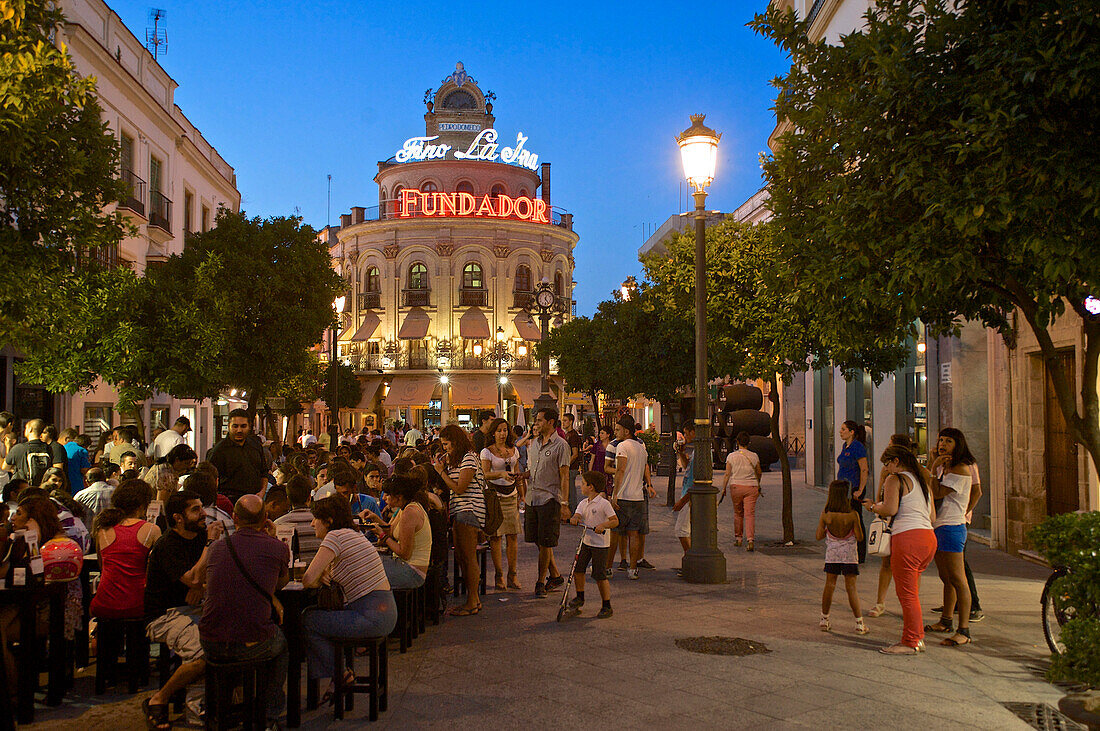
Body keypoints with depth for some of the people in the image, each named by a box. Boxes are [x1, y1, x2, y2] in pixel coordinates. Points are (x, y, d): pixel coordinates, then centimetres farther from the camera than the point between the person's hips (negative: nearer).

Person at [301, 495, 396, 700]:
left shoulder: (335, 537, -12)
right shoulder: (354, 535, 16)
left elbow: (307, 580, -17)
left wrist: (317, 580, 5)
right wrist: (324, 576, 2)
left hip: (372, 617, -9)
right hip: (386, 612, 9)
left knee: (307, 620, 1)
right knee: (319, 614, 19)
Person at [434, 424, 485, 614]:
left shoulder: (468, 459, -12)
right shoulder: (455, 459, 19)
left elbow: (459, 488, -16)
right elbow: (451, 486, 18)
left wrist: (441, 471, -9)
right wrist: (444, 466, 8)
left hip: (469, 510, -10)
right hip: (459, 512, 10)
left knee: (468, 557, -8)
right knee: (459, 556, 9)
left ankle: (473, 603, -3)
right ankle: (472, 599, 17)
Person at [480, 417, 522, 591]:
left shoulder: (514, 450, 12)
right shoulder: (487, 451, -2)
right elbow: (485, 474, -12)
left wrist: (520, 496, 15)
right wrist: (501, 473, -28)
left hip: (511, 494, 4)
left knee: (513, 535, 2)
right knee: (495, 535, -4)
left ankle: (512, 575, 9)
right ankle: (499, 576, 2)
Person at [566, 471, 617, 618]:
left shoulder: (604, 503, -13)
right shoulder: (583, 503, 7)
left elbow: (615, 521, -13)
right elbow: (577, 515, -5)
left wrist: (602, 525, -29)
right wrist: (574, 519, -28)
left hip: (600, 544, -6)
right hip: (586, 541, 6)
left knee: (600, 575, -4)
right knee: (577, 568, 6)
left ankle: (607, 606, 8)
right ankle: (580, 597, 28)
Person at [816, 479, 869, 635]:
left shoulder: (825, 515, -9)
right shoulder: (853, 515, -15)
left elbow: (819, 536, -3)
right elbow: (859, 537, -11)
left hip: (831, 555, 2)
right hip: (849, 555, -2)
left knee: (829, 586, 11)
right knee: (851, 588, 2)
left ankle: (824, 619, 19)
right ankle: (859, 623, 3)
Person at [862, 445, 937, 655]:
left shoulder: (895, 480, -3)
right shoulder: (922, 481, 21)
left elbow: (890, 509, -14)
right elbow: (932, 515, 21)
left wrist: (873, 506, 4)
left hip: (907, 537, -9)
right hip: (929, 537, 9)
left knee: (906, 594, -3)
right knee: (911, 592, 18)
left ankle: (910, 643, 1)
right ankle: (918, 638, 20)